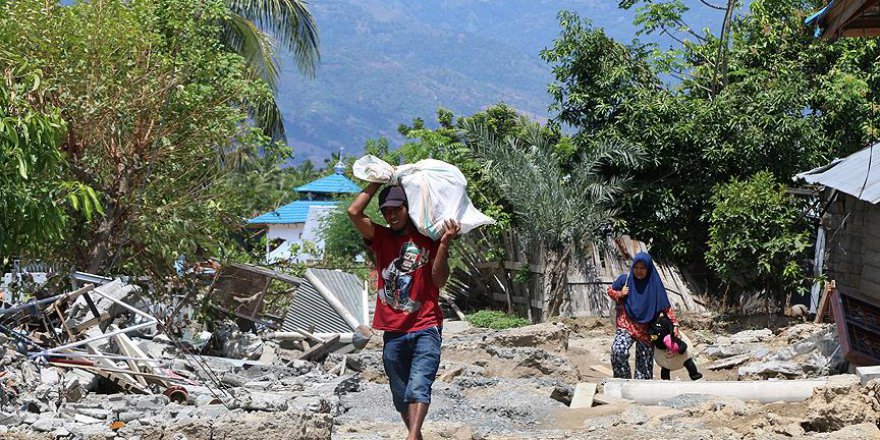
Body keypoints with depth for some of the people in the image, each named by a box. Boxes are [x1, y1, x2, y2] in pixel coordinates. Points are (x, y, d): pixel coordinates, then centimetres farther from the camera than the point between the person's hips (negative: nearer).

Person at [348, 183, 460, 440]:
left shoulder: (429, 240, 2)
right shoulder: (381, 238, 9)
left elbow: (439, 280, -6)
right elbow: (354, 212, -5)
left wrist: (444, 243, -16)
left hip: (425, 328, -4)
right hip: (393, 331, 4)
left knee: (418, 386, -21)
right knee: (400, 395, 8)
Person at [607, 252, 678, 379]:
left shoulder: (654, 285, -4)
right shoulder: (625, 279, -2)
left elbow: (666, 307, 0)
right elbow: (610, 290, 14)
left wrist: (675, 324, -9)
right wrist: (620, 294, -7)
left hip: (646, 331, 0)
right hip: (626, 326, 0)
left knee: (644, 366, 0)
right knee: (618, 351, -27)